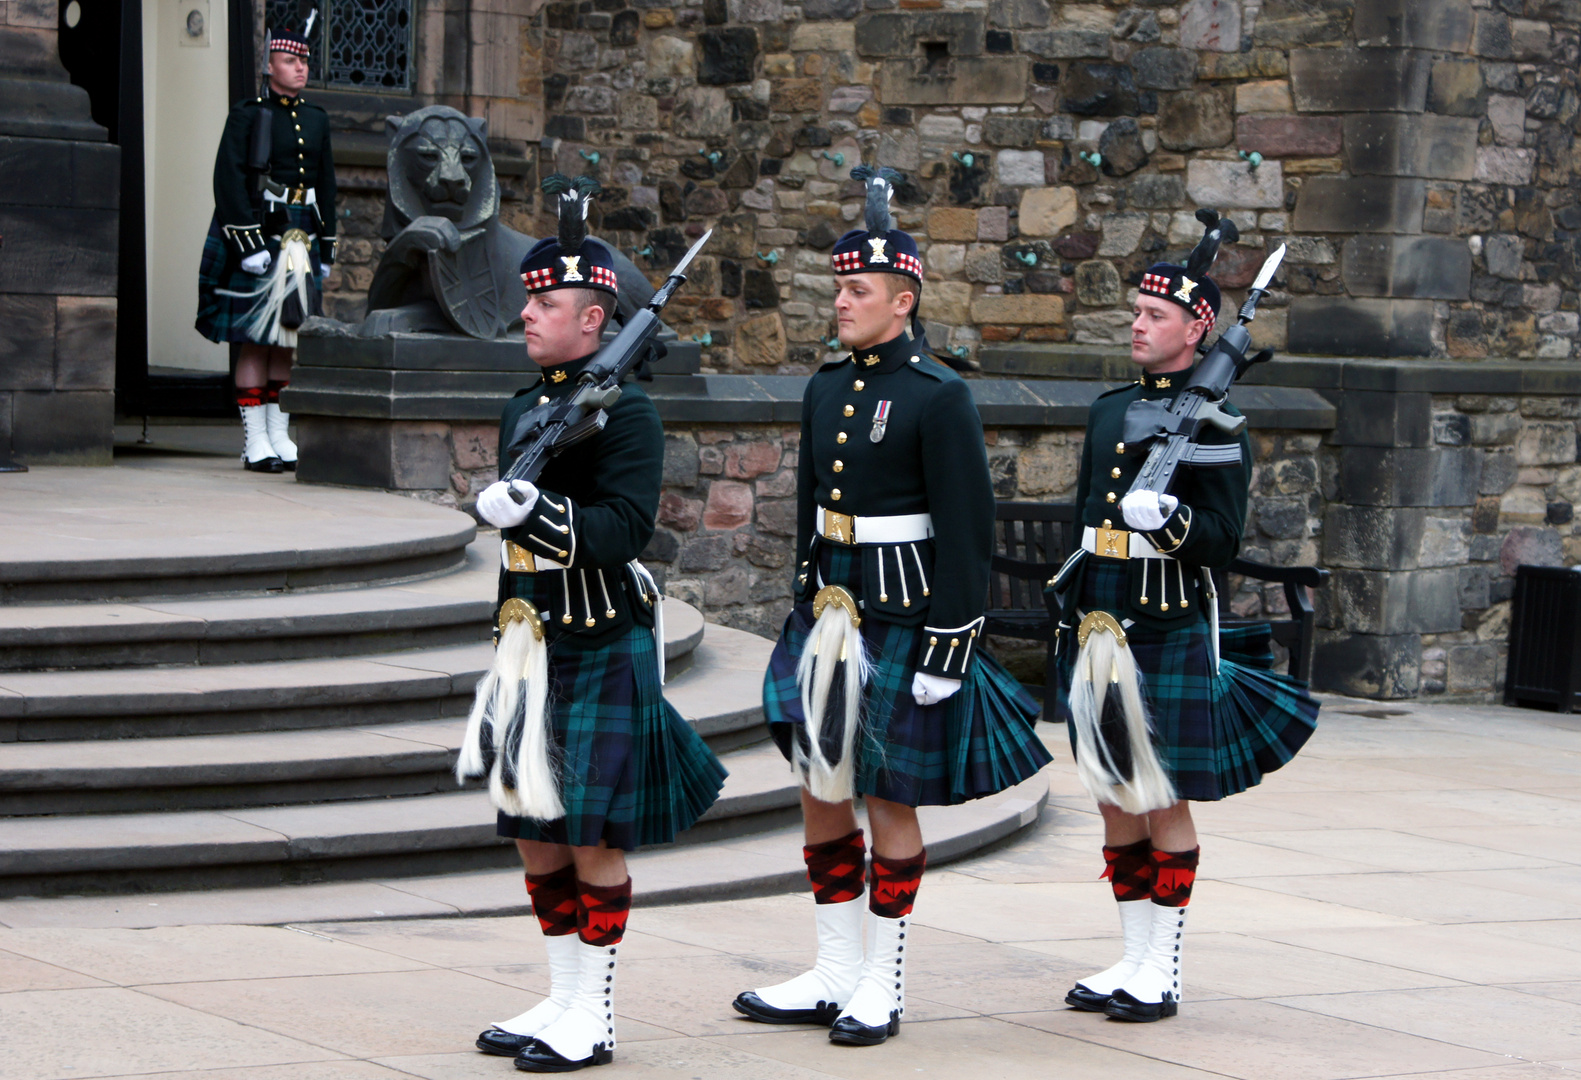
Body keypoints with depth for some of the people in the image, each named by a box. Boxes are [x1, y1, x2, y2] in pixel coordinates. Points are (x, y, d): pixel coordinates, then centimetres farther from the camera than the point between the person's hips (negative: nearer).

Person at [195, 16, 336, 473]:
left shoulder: (316, 119, 15)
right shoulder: (246, 115, -3)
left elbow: (326, 185, 20)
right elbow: (229, 180, -10)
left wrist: (326, 247, 15)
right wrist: (249, 243, -17)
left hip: (301, 237, 6)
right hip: (256, 233, -6)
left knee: (289, 339, 7)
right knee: (255, 340, -5)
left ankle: (280, 435, 12)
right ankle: (254, 441, -4)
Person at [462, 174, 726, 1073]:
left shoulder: (626, 411, -10)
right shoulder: (523, 410, 15)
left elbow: (627, 527, -20)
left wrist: (537, 511, -33)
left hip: (604, 655, -8)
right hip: (534, 647, 8)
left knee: (593, 834, -3)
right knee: (533, 829, 10)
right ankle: (562, 1000, 21)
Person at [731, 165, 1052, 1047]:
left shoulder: (940, 398, -12)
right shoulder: (826, 389, 10)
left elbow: (967, 532, -13)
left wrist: (947, 649, -16)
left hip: (901, 621, -7)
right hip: (827, 610, 7)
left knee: (891, 802, 2)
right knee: (821, 792, 9)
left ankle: (884, 984, 12)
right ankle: (835, 975, 19)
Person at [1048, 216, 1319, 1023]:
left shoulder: (1213, 422, -7)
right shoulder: (1110, 410, 14)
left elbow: (1223, 539, -10)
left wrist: (1169, 517, -29)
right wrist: (1071, 620, 19)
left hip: (1173, 634, -7)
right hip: (1104, 629, 7)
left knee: (1165, 802, -1)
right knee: (1113, 799, 10)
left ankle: (1161, 974, 6)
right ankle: (1134, 959, 19)